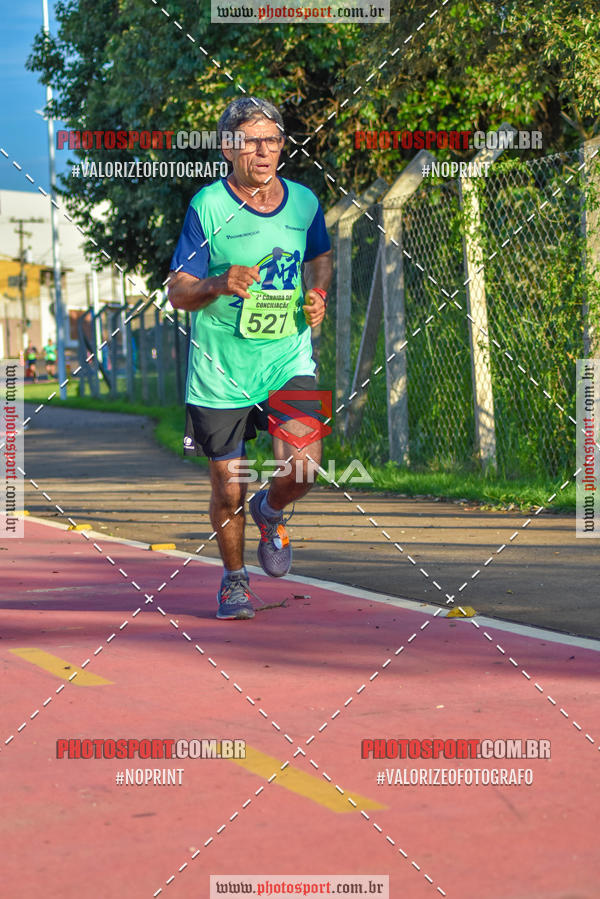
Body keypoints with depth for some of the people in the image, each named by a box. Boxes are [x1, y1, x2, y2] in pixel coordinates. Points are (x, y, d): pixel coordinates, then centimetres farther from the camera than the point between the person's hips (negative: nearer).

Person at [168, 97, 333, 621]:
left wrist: (318, 294, 2)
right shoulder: (208, 206, -9)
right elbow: (177, 291, -9)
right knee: (228, 491, 4)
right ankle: (234, 578, 32)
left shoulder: (304, 202, 1)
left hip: (288, 361, 2)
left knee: (302, 468, -18)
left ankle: (270, 511, 18)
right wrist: (220, 285, -29)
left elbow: (321, 256, 23)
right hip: (220, 370, -2)